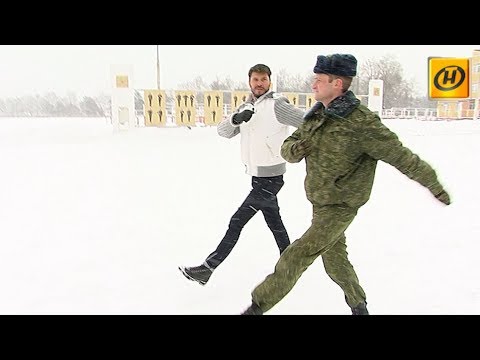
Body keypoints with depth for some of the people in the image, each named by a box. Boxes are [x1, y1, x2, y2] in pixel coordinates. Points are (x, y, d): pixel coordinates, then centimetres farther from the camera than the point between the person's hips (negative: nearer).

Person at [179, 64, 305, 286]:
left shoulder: (276, 105, -13)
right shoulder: (247, 108, 10)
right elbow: (223, 131, 2)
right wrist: (236, 118, -18)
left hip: (270, 178, -8)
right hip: (257, 175, 8)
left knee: (237, 222, -5)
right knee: (274, 222, 17)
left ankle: (208, 269, 1)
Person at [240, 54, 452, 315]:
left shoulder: (362, 123, -22)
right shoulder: (317, 115, 1)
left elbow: (401, 156, -17)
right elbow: (288, 147, 7)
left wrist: (434, 185, -11)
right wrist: (294, 150, -18)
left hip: (340, 207, -8)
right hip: (318, 203, 8)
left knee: (297, 256, -13)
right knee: (334, 259, 20)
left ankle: (258, 306, -4)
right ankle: (358, 305, 41)